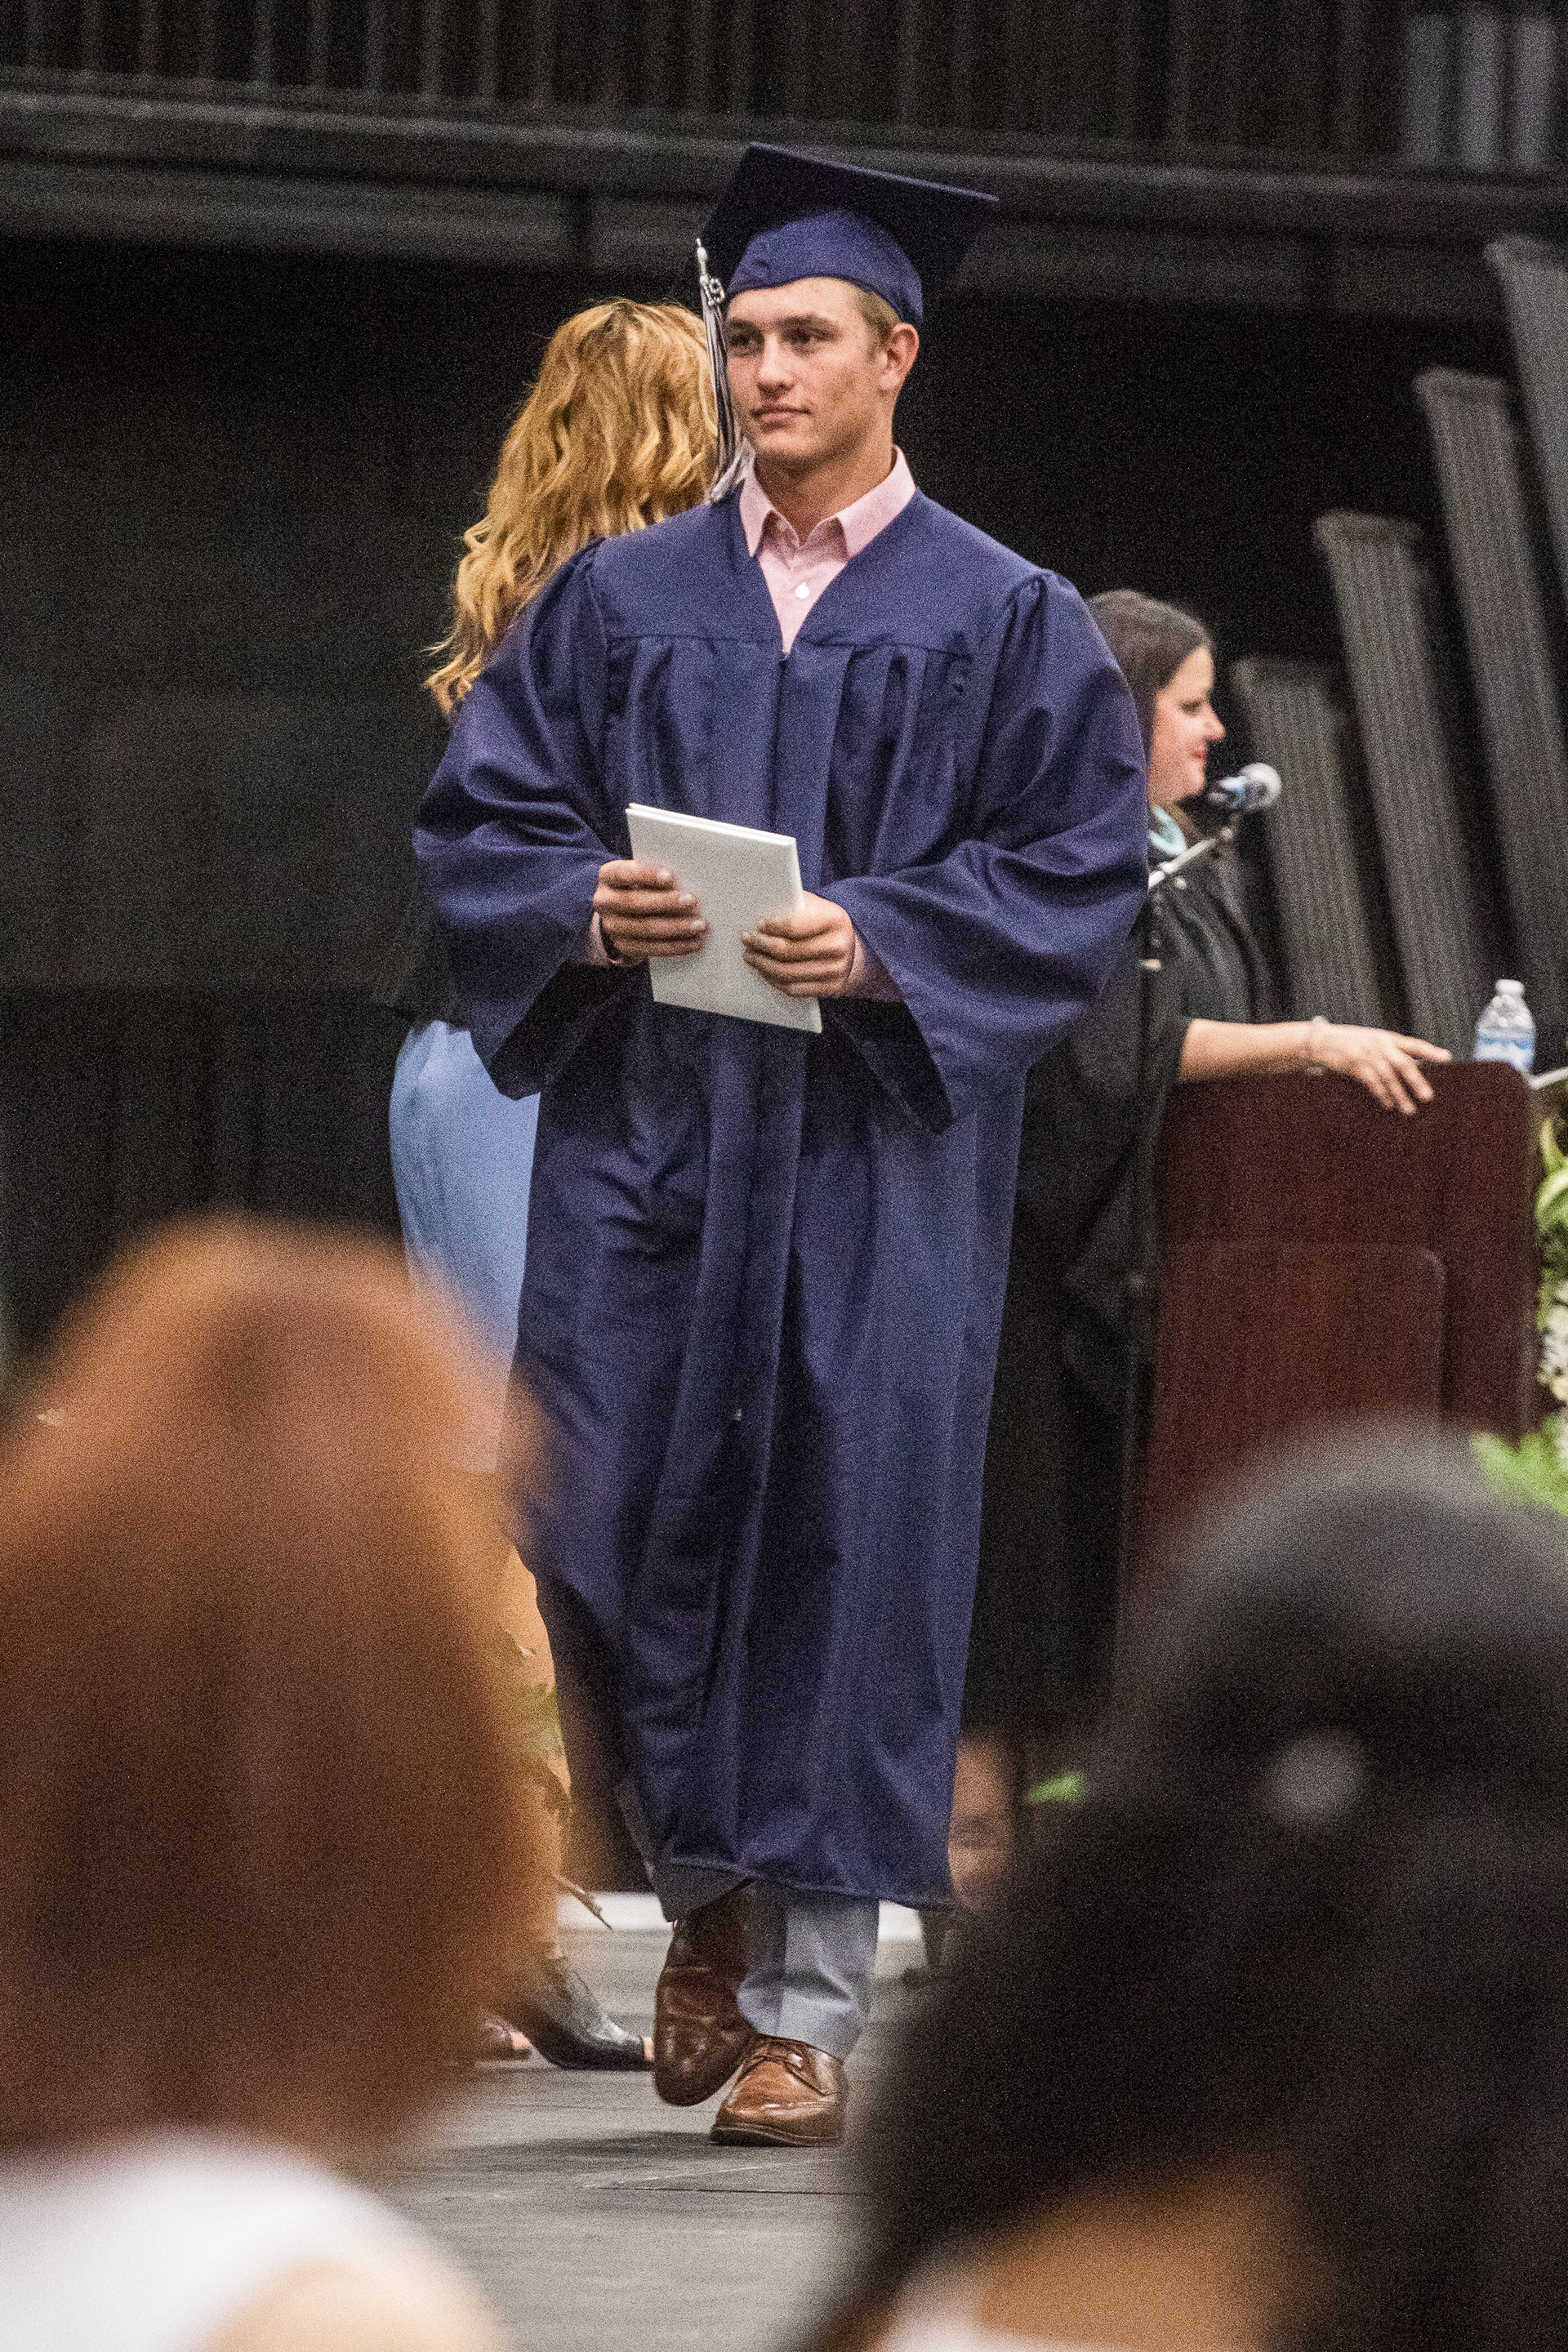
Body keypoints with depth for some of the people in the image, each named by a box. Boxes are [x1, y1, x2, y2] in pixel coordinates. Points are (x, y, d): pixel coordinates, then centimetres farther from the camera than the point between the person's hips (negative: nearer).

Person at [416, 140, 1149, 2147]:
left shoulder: (1001, 623, 5)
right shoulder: (623, 602, 12)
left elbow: (1077, 872, -1)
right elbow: (478, 817, 11)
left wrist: (881, 944, -16)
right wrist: (586, 909, -10)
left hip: (875, 1145, -2)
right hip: (639, 1133, 2)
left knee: (845, 1524, -6)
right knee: (615, 1514, -4)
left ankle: (809, 1999, -1)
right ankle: (706, 1886, 21)